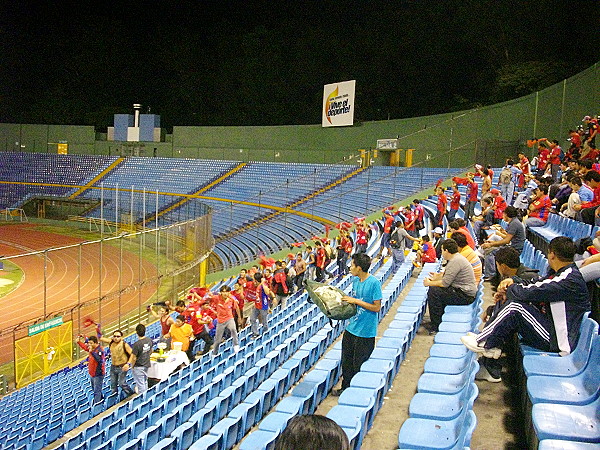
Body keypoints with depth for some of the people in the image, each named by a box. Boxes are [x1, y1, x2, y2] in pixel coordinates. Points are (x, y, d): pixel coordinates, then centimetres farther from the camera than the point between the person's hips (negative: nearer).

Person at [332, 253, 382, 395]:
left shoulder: (374, 283, -18)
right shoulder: (355, 281, 6)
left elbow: (377, 307, -18)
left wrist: (356, 301, -20)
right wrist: (347, 300, -2)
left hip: (365, 332, -7)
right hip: (351, 328, 7)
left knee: (359, 365, 6)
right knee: (346, 362, 16)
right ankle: (346, 388, 32)